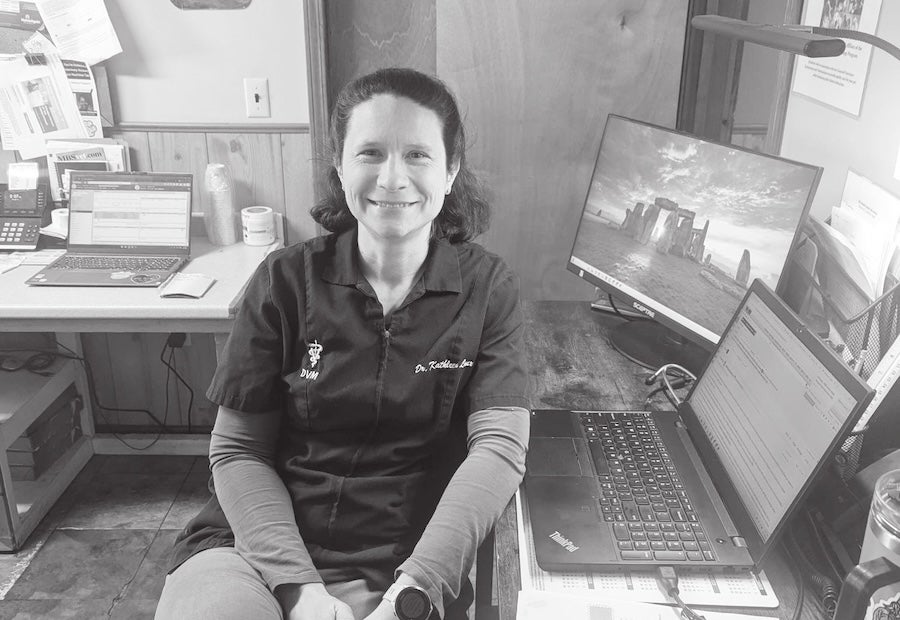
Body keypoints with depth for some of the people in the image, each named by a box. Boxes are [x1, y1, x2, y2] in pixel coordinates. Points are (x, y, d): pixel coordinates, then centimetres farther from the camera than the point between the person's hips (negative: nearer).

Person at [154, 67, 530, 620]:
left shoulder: (488, 288, 0)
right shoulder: (287, 280, 1)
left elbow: (499, 448, -9)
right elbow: (238, 450, 2)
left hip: (393, 570, 0)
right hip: (255, 546, 0)